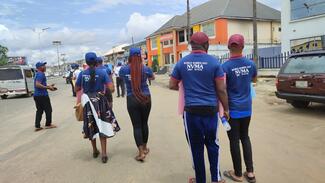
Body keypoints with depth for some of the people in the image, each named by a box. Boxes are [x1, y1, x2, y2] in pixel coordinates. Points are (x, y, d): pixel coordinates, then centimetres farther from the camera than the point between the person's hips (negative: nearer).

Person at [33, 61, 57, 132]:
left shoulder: (38, 74, 17)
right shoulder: (41, 74, -15)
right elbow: (37, 84, -26)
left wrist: (48, 86, 19)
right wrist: (47, 87, -21)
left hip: (37, 95, 9)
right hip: (42, 95, -9)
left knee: (39, 110, 12)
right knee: (48, 109, 4)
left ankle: (37, 126, 11)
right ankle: (48, 124, 13)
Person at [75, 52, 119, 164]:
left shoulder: (82, 74, -4)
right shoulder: (102, 73, -10)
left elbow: (76, 89, 6)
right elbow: (112, 89, -15)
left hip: (87, 102, 2)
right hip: (100, 101, -2)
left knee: (91, 126, 17)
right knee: (102, 126, 8)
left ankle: (95, 151, 33)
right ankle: (103, 154, 7)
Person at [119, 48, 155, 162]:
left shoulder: (123, 70, -6)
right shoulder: (146, 69, -7)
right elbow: (152, 78, 15)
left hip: (131, 100, 0)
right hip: (145, 99, 1)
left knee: (136, 125, 4)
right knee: (144, 123, 15)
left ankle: (141, 152, 1)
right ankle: (144, 148, 31)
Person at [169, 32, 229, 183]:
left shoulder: (182, 63, 1)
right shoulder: (214, 62, -5)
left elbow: (172, 85, 9)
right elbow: (221, 90, -4)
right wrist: (226, 109, 7)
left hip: (191, 111, 1)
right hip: (210, 110, 0)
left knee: (196, 147, 12)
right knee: (212, 144, 17)